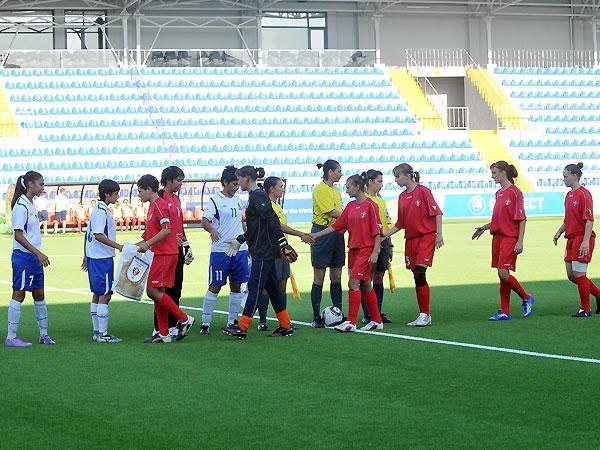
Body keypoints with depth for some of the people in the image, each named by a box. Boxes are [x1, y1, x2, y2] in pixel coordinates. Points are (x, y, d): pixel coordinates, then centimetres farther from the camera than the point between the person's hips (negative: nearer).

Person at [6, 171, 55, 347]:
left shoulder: (30, 205, 13)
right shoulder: (21, 206, -15)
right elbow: (18, 235, -19)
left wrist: (39, 255, 17)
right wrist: (38, 253, -21)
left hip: (34, 257, 9)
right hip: (23, 256, -9)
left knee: (39, 295, 12)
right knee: (18, 295, -5)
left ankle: (44, 334, 19)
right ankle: (11, 337, -1)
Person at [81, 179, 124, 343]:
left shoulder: (96, 209, 15)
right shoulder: (102, 211, -14)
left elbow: (88, 234, 20)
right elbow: (98, 235, -23)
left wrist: (86, 257, 24)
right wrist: (117, 246, -23)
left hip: (93, 258, 10)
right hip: (103, 258, -10)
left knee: (97, 295, 12)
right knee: (105, 295, -7)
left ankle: (97, 332, 17)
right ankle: (103, 334, -7)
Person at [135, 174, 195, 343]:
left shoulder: (159, 205, -11)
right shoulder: (153, 206, 21)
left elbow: (167, 230, -22)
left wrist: (148, 243, -22)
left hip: (164, 255, -10)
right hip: (159, 255, 10)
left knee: (153, 290, -13)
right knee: (157, 292, 7)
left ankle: (184, 319, -7)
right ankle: (164, 334, 8)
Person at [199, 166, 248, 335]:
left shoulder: (239, 201, 14)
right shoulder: (215, 201, -6)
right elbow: (204, 220, -17)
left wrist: (248, 243, 26)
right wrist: (212, 230, -37)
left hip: (240, 249, 6)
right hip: (220, 250, -6)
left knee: (237, 285, 8)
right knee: (215, 286, -4)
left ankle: (232, 321, 16)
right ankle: (205, 323, 1)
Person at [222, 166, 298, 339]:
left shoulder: (258, 196, -14)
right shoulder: (255, 196, 16)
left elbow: (272, 220, -22)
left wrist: (283, 244, -26)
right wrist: (239, 240, 26)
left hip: (264, 252, -10)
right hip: (263, 251, 10)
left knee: (254, 287, -7)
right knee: (272, 288, 12)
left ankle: (242, 328, -6)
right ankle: (286, 326, 15)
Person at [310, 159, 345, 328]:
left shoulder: (336, 190, 16)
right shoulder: (320, 189, -11)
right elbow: (332, 213, -17)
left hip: (337, 233, 8)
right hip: (322, 232, -8)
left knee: (336, 277, 8)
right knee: (319, 277, -4)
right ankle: (316, 318, -1)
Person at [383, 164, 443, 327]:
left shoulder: (423, 191, -6)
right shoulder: (402, 196, 13)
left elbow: (437, 213, -8)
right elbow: (400, 223, 18)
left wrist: (439, 234, -15)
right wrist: (384, 235, 11)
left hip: (426, 237, -7)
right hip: (410, 239, 7)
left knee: (419, 274, -15)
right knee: (417, 278, 5)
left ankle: (425, 315, -9)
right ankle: (424, 315, 10)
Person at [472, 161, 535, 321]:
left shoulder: (515, 192, -10)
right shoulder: (499, 193, 14)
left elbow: (521, 219, -12)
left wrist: (520, 241, -17)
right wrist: (485, 227, 14)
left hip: (510, 237, -8)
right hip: (497, 236, 8)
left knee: (504, 274, -13)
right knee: (502, 275, 7)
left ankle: (526, 298, 8)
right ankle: (504, 312, 10)